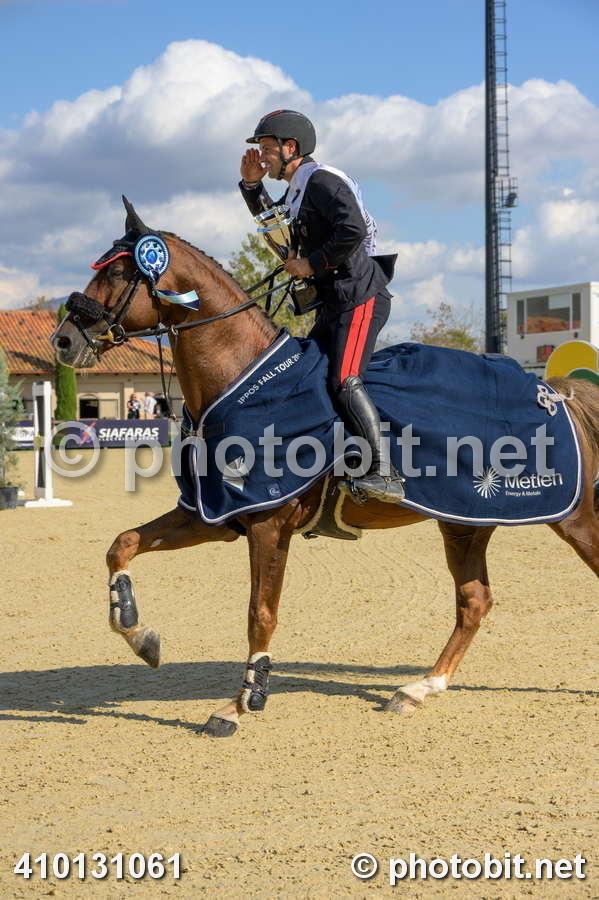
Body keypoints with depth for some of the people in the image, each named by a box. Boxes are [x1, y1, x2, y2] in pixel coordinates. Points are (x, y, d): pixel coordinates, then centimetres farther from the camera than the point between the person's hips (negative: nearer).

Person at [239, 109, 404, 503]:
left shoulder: (321, 181, -12)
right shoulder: (298, 190, 19)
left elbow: (353, 229, -26)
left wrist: (311, 263, -17)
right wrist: (252, 184, 22)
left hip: (360, 297, -11)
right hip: (335, 302, 11)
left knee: (345, 381, -23)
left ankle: (385, 474, -28)